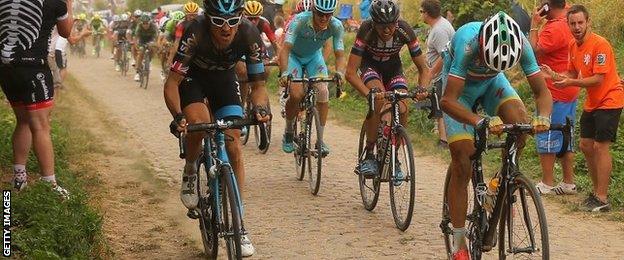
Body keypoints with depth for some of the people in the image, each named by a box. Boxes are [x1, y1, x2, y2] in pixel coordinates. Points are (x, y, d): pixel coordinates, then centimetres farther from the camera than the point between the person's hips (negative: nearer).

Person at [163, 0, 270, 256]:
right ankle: (190, 173, 1)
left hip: (223, 77, 2)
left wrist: (260, 108, -42)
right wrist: (178, 116, -50)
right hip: (192, 76, -2)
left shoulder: (249, 34, -30)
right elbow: (172, 83, -34)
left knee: (234, 146, -9)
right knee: (198, 123, -32)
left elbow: (258, 85, -21)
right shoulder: (196, 32, -37)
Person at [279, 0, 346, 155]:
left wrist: (339, 72, -45)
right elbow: (285, 49, -39)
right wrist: (284, 73, -54)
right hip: (294, 56, -2)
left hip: (314, 57, 3)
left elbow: (340, 55, -24)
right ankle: (289, 132, 3)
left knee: (322, 92, -19)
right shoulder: (300, 21, -34)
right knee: (296, 94, -23)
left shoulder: (336, 26, -25)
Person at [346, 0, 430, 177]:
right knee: (378, 100, -32)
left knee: (402, 109, -20)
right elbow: (350, 73, -36)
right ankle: (369, 156, -21)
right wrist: (368, 93, -51)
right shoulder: (366, 31, -34)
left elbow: (423, 68, -21)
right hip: (370, 65, -2)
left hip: (393, 66, 2)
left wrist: (422, 89, -41)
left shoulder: (405, 31, -29)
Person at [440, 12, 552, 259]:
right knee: (462, 165, -8)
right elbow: (448, 101, -43)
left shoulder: (521, 44, -29)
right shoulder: (468, 43, -40)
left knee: (520, 120, -27)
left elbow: (542, 93, -23)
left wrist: (542, 117, -45)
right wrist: (481, 122, -57)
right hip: (460, 86, -3)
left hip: (491, 83, 3)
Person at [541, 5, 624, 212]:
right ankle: (598, 191, 22)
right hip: (591, 102, 8)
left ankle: (602, 199, -6)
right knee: (586, 145, 10)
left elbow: (599, 79, -24)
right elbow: (573, 74, 9)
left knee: (600, 146, -10)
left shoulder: (599, 44, -21)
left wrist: (571, 82, -33)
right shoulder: (574, 46, 4)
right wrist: (556, 76, -10)